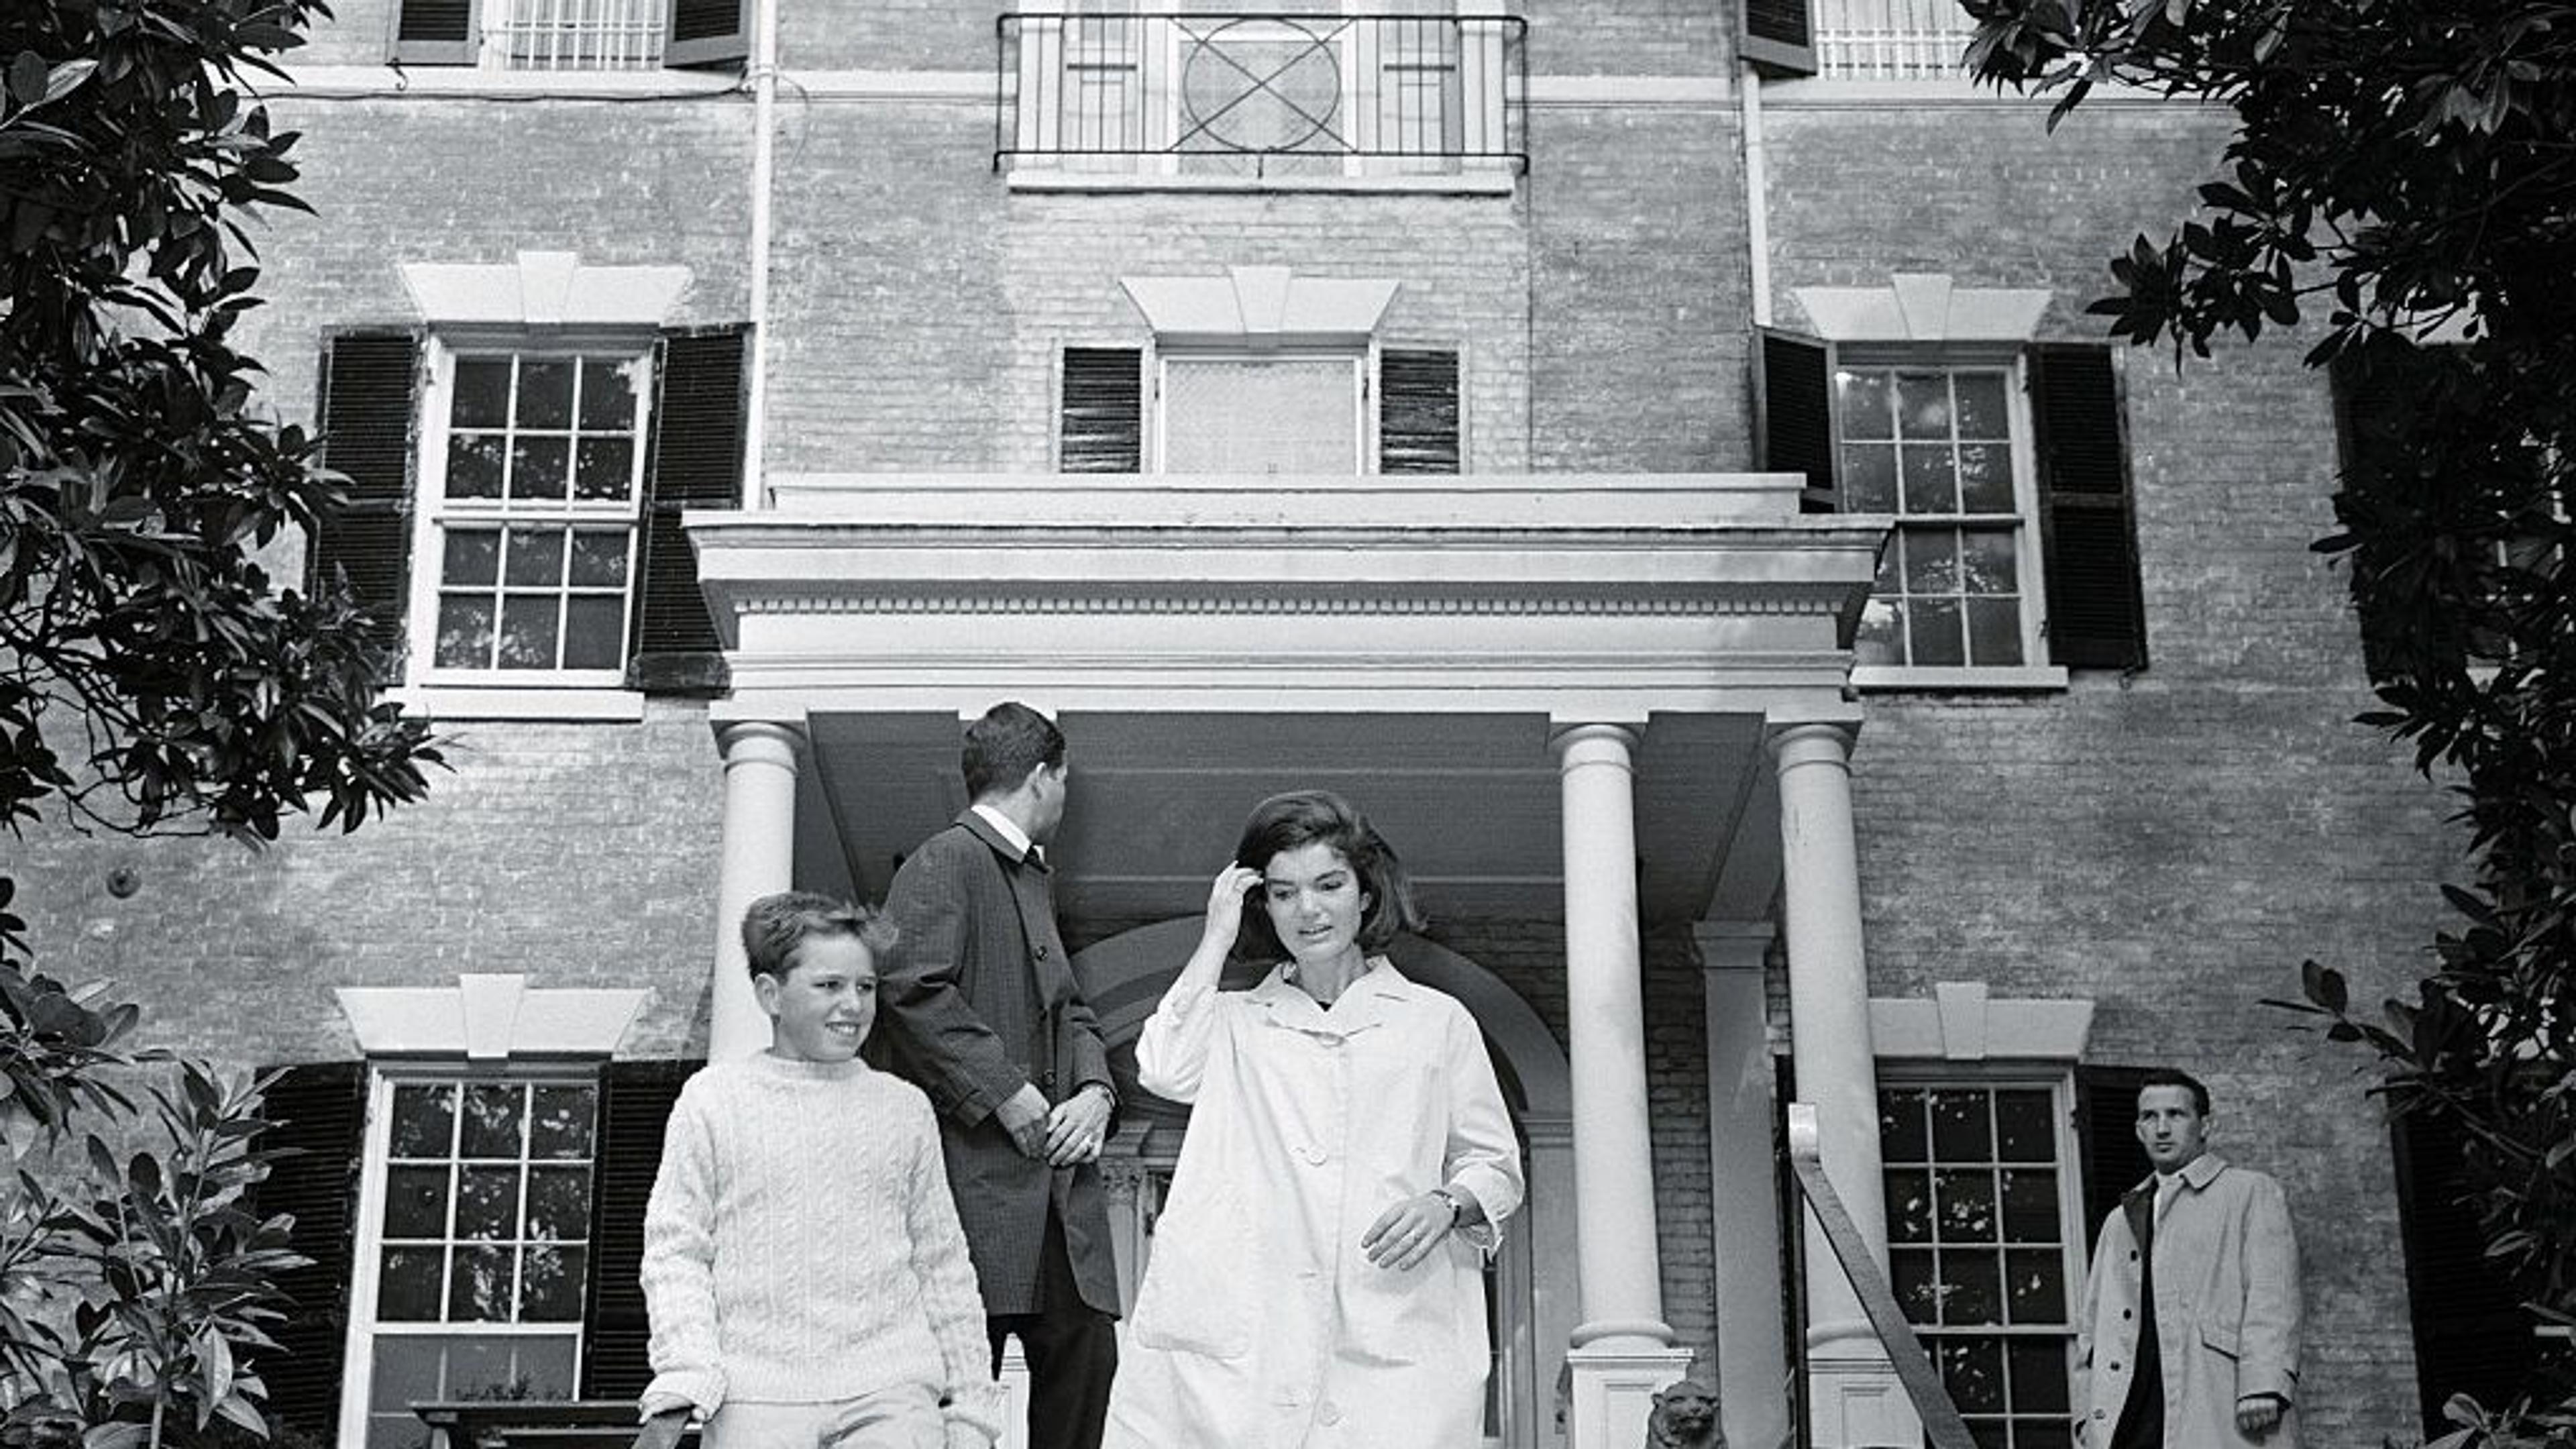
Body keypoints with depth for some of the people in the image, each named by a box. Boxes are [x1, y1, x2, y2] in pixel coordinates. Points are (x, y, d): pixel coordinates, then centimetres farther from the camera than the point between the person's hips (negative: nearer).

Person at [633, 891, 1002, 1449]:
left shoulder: (904, 1108, 14)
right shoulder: (712, 1101, 7)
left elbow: (942, 1265, 17)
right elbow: (675, 1251, 4)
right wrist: (682, 1381, -8)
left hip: (892, 1391, 1)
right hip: (758, 1400, -1)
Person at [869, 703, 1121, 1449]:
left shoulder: (1035, 878, 24)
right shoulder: (945, 863, -5)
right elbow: (913, 989, -17)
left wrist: (1095, 1089, 5)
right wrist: (1005, 1092, -17)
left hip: (1056, 1178, 9)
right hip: (978, 1176, -9)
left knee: (1088, 1359, 4)